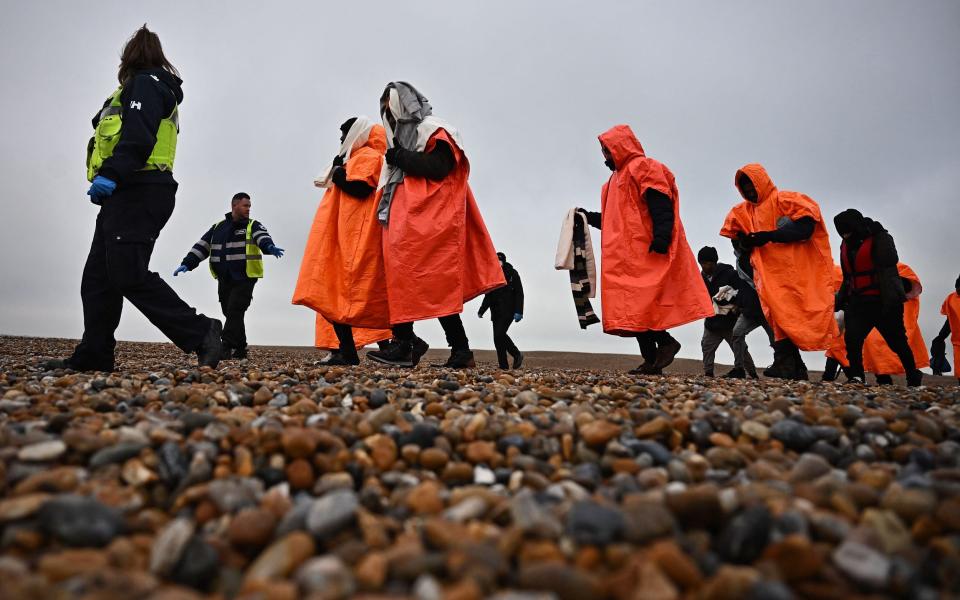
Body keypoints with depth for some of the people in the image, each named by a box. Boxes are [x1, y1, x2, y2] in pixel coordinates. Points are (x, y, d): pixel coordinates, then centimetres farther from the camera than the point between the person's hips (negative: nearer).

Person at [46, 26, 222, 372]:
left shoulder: (144, 83, -2)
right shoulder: (153, 86, 28)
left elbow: (138, 137, -19)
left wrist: (111, 174, -29)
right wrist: (111, 179, 18)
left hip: (136, 193, -10)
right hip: (129, 196, 10)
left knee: (130, 277, -17)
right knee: (97, 279, 8)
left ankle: (201, 334, -18)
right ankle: (92, 356, 10)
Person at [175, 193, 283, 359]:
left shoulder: (253, 226, 3)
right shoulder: (217, 228, 16)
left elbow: (262, 237, -20)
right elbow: (201, 246, 15)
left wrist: (269, 247, -42)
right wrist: (187, 264, 3)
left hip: (245, 279, -5)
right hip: (224, 280, 5)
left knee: (234, 312, -15)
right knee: (230, 314, 8)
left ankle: (226, 349, -16)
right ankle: (240, 349, 18)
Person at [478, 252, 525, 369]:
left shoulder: (512, 274, 0)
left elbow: (519, 293, -6)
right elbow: (488, 296, 20)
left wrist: (518, 312, -16)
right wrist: (481, 310, 10)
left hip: (508, 311, -6)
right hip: (496, 312, 7)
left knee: (499, 334, -17)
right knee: (499, 336, 2)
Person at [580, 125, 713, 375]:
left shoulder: (643, 167, -1)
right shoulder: (619, 178, 27)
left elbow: (662, 208, -14)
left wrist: (660, 239, -25)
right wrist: (589, 217, 25)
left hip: (643, 253, -9)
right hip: (627, 256, 9)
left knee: (637, 304, -16)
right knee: (636, 307, 3)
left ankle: (665, 342, -5)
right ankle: (651, 361, 3)